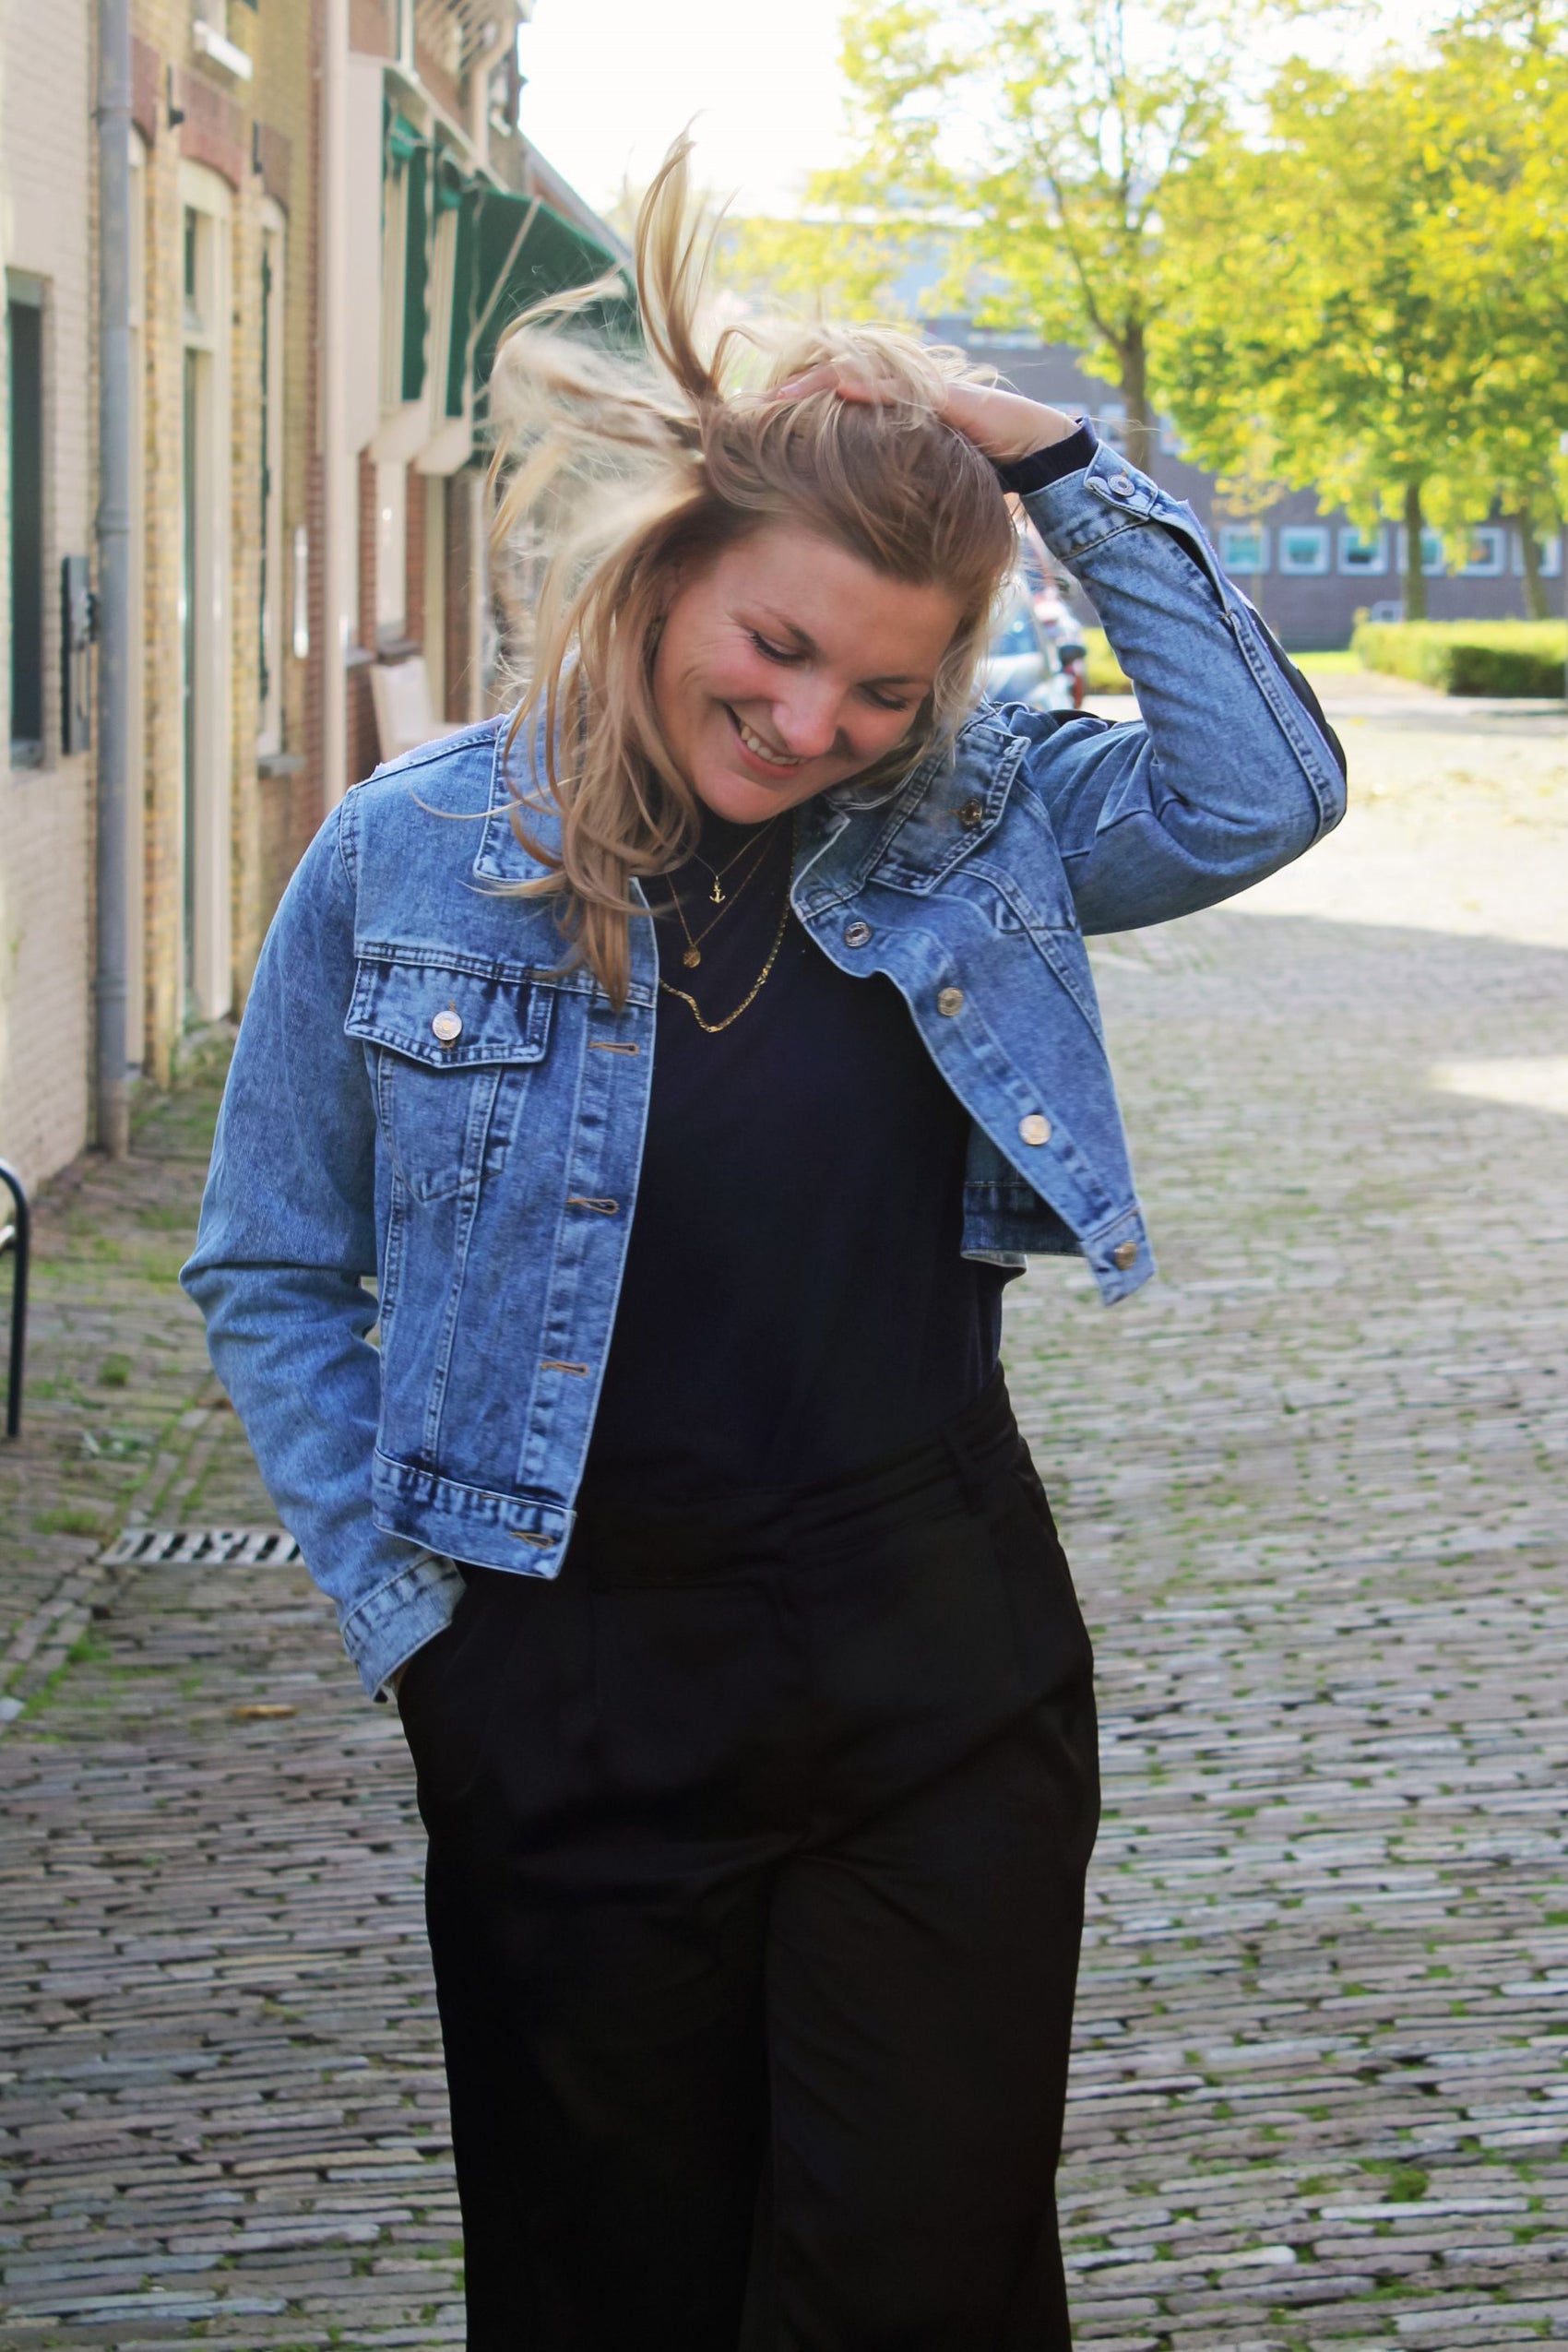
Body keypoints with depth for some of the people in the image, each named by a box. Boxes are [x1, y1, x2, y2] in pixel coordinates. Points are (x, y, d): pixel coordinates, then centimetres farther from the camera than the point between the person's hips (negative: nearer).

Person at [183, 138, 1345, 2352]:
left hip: (941, 1674, 1)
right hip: (574, 1700, 0)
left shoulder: (961, 825, 0)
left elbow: (1265, 790, -13)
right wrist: (412, 1608, -2)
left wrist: (1050, 460, -15)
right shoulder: (408, 863, -4)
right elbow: (271, 1276, 4)